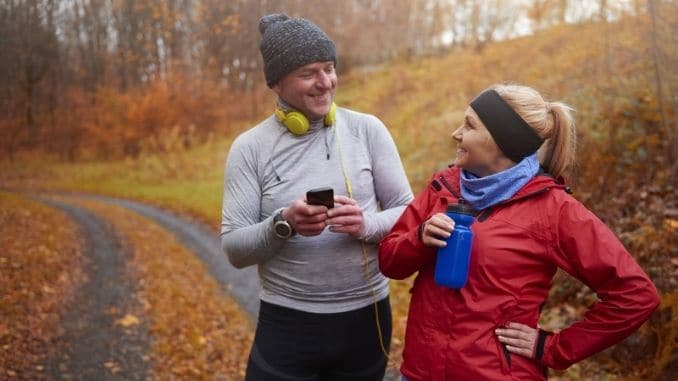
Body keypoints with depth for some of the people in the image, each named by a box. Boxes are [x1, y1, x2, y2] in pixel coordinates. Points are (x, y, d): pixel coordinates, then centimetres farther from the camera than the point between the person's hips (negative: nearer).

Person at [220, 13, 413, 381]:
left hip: (365, 318, 2)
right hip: (286, 325, -1)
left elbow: (408, 213, 0)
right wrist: (283, 225, -24)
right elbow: (234, 248, -6)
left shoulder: (368, 129, -3)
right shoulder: (250, 147, -5)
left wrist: (366, 225, -20)